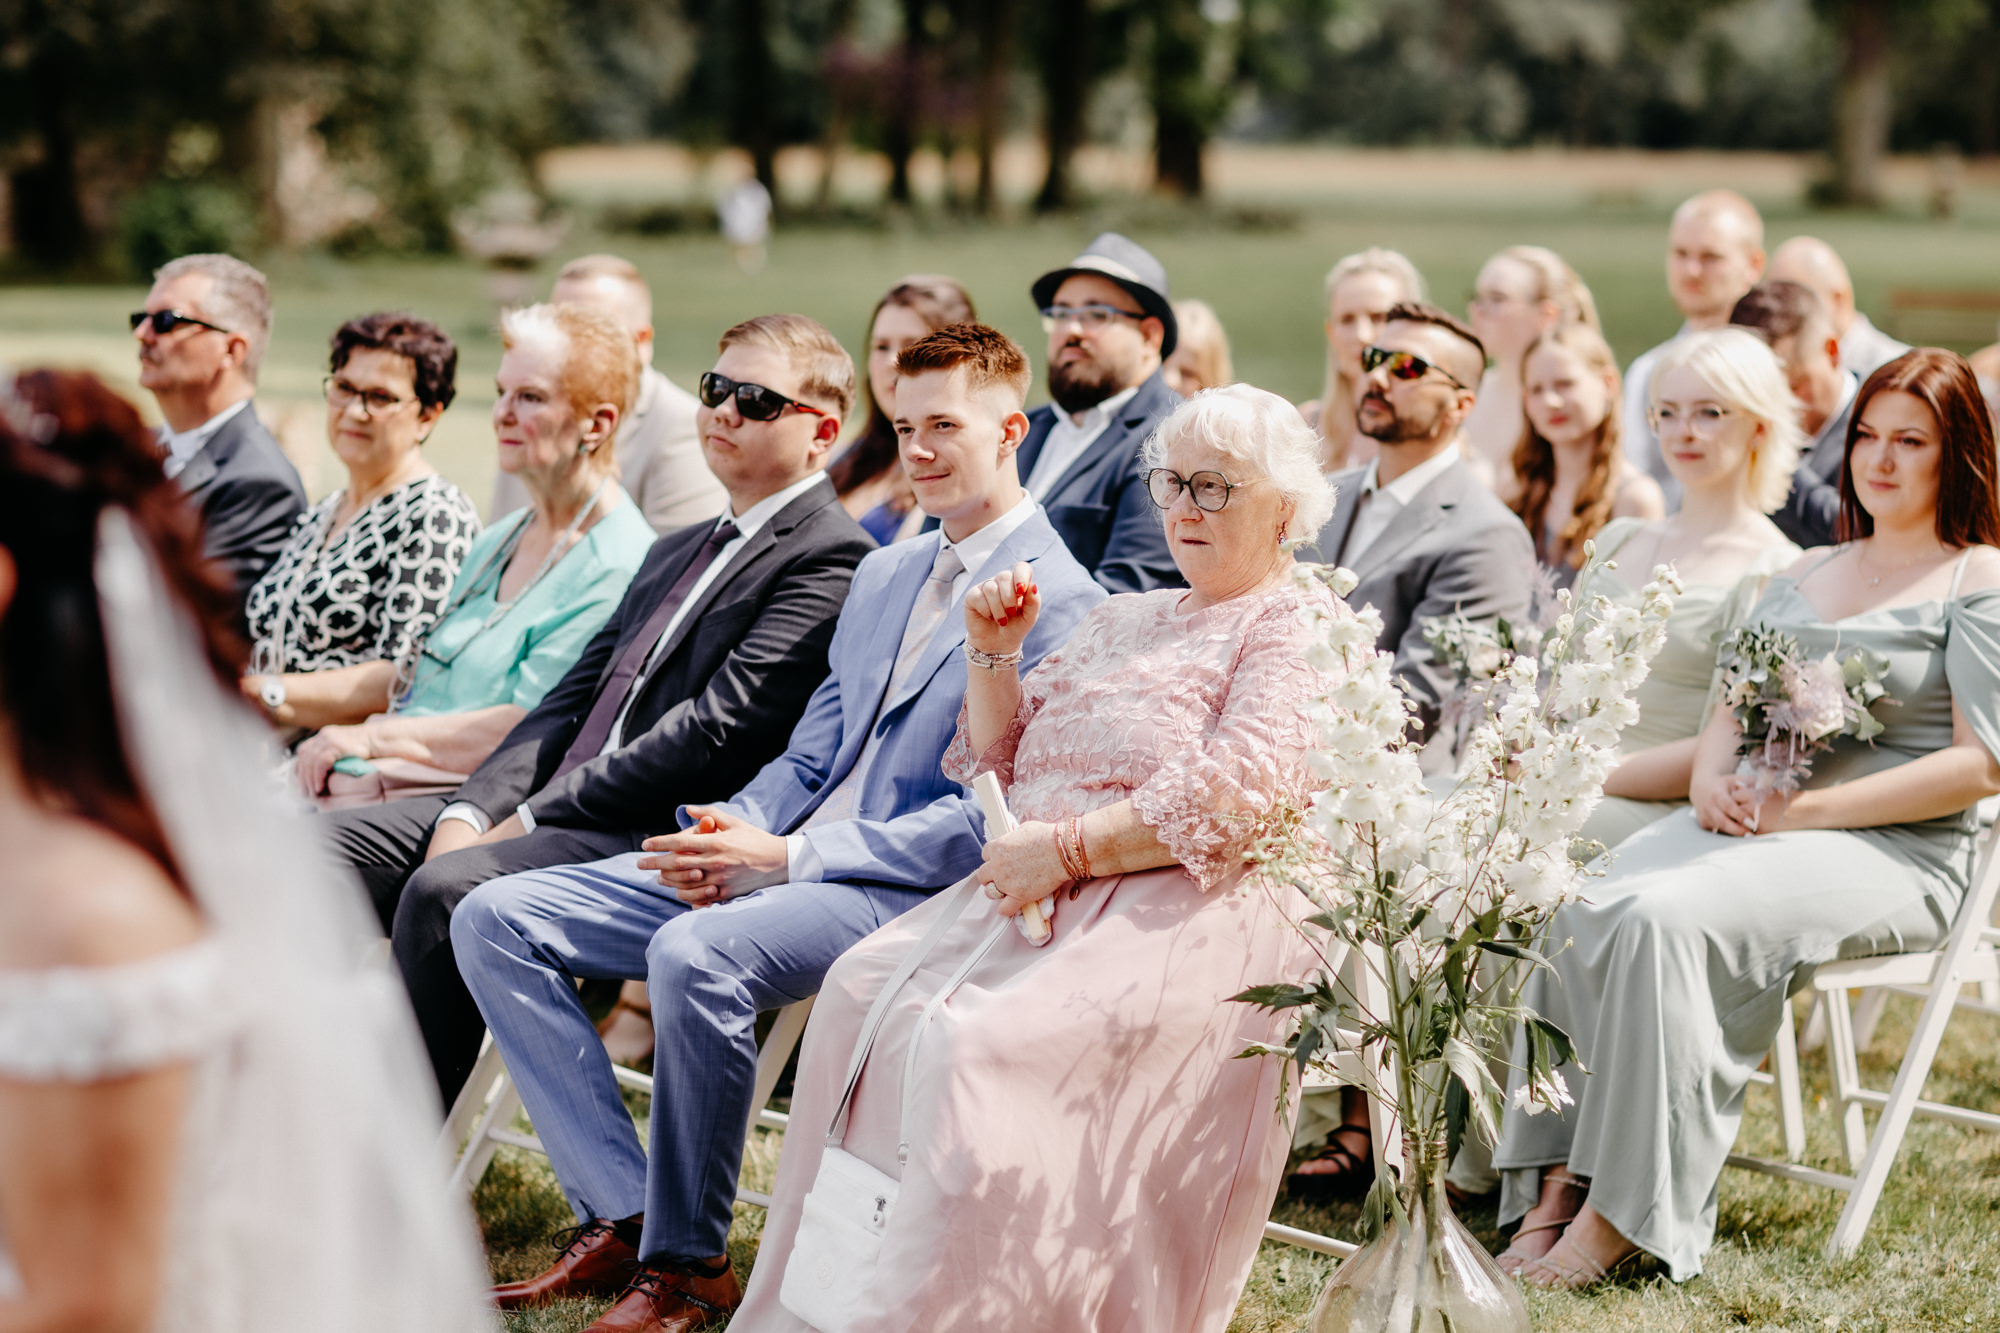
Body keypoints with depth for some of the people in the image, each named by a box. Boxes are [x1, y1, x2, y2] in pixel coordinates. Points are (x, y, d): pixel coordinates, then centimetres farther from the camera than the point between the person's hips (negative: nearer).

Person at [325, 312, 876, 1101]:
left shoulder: (833, 560, -6)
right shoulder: (677, 552, 25)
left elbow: (716, 732, -15)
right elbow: (571, 699, 18)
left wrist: (532, 818, -14)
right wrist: (472, 811, -1)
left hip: (650, 832, -9)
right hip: (544, 811, 9)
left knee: (446, 889, -31)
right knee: (324, 848, -5)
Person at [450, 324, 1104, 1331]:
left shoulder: (1061, 603, -7)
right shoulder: (883, 576, 22)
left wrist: (788, 857, -19)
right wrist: (733, 831, -2)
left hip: (908, 894, -9)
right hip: (771, 861, 9)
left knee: (696, 954, -38)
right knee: (495, 918, -6)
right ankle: (620, 1218, -11)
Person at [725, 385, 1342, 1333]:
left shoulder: (1300, 626, 1)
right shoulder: (1126, 619, 26)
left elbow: (1230, 800, -14)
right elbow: (1001, 762, 26)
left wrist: (1067, 849, -17)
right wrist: (993, 655, 9)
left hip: (1188, 916, -8)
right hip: (1044, 898, 8)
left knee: (981, 1043, -32)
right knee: (863, 988, -18)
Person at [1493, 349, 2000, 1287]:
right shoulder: (1804, 576, 23)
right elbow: (1733, 707, 21)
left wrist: (1803, 809, -14)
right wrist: (1714, 776, -5)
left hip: (1897, 854, -6)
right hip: (1748, 822, 6)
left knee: (1666, 918, -33)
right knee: (1578, 911, -25)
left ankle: (1626, 1213, -31)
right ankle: (1557, 1184, -28)